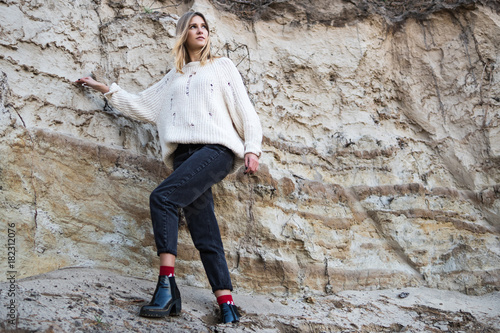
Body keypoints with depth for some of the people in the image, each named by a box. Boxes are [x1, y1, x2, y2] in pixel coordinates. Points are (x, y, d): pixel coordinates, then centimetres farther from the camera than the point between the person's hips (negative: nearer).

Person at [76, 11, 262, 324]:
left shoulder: (223, 66, 19)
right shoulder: (174, 77, 29)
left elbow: (244, 108, 11)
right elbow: (142, 105, 31)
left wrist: (252, 148, -1)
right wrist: (105, 88, 31)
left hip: (216, 148, -4)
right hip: (185, 155, 5)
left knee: (162, 197, -26)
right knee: (205, 234, -6)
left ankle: (167, 285, -27)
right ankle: (227, 305, -8)